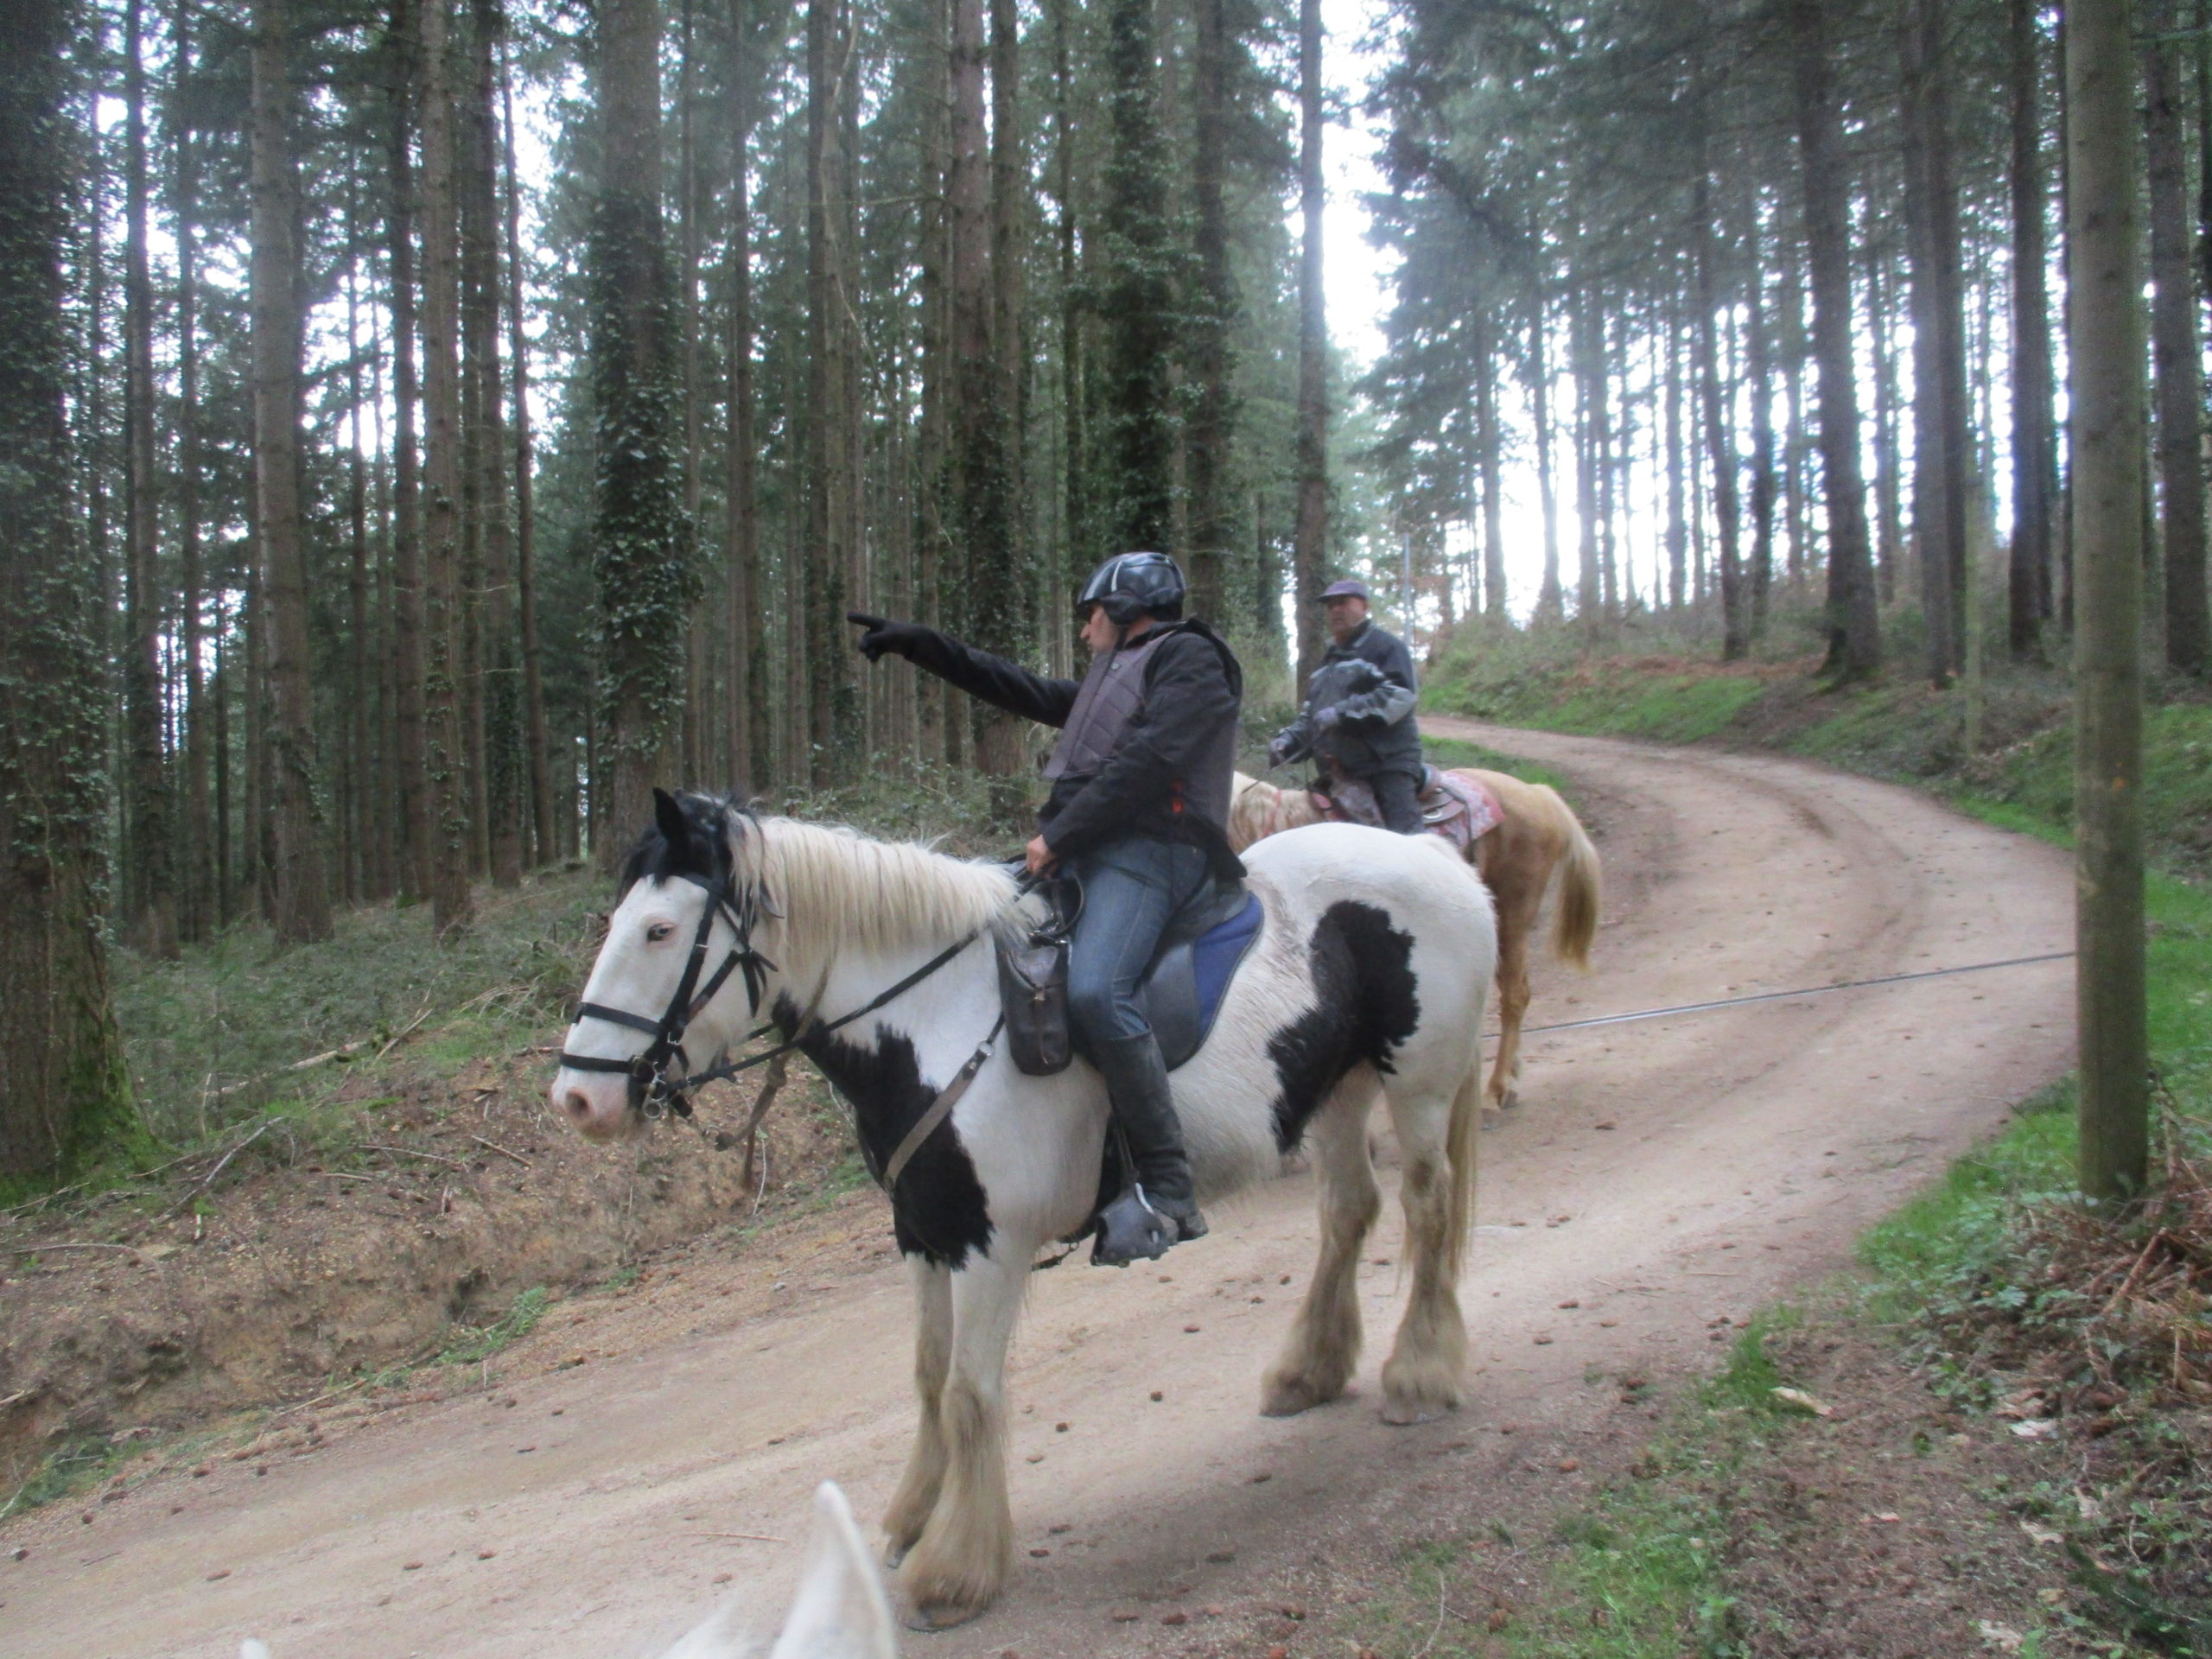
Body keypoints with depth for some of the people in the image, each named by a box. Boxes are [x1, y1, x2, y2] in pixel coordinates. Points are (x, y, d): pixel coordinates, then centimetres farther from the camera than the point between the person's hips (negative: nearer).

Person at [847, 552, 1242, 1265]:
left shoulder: (1189, 659, 2)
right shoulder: (1113, 678, 31)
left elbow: (1147, 763, -12)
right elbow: (1021, 690, 35)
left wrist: (1061, 836, -15)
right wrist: (919, 644, 32)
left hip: (1149, 851, -11)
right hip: (1085, 853, 11)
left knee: (1095, 988, -33)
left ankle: (1166, 1192, -32)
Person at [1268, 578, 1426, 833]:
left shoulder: (1386, 647, -1)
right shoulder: (1327, 663, 26)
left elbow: (1399, 697, -17)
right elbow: (1310, 716, 31)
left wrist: (1341, 713, -23)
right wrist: (1287, 740, 10)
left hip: (1387, 766, -8)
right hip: (1338, 774, 8)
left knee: (1404, 835, -19)